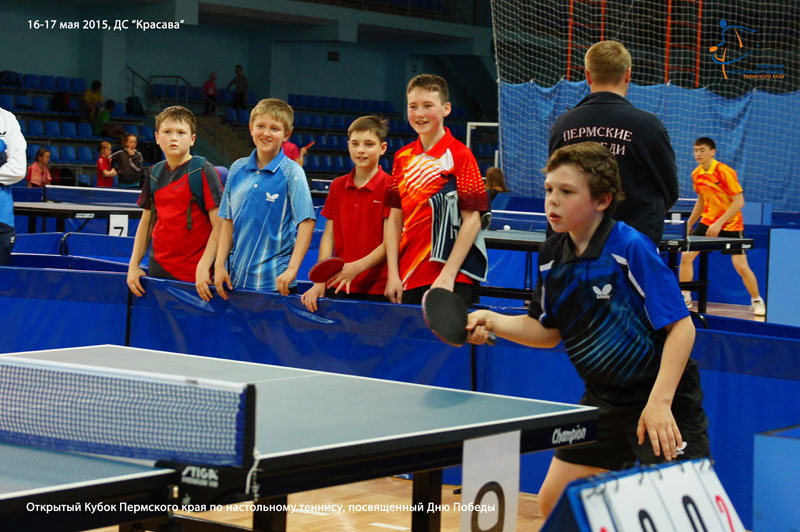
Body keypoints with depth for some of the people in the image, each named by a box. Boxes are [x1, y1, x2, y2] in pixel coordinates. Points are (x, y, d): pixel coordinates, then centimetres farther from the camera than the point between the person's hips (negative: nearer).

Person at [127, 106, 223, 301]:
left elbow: (219, 226, -12)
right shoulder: (155, 174, 10)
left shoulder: (203, 171, -7)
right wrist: (133, 265, 10)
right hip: (158, 268, 5)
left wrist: (203, 268, -19)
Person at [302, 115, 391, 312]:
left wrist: (357, 267, -22)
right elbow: (329, 235, 10)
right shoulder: (338, 186, 11)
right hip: (339, 286, 4)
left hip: (377, 289, -4)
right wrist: (320, 281, -1)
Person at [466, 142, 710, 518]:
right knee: (553, 501, 7)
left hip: (665, 399, -7)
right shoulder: (551, 257, 1)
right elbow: (546, 331, 13)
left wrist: (659, 402, -27)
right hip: (603, 399, 7)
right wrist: (492, 322, -4)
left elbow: (681, 327, -20)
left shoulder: (631, 248, -19)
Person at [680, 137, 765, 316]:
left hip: (730, 225, -5)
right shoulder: (696, 174, 2)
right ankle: (685, 299, 4)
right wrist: (689, 224, 15)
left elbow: (739, 202, -20)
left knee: (741, 266, -8)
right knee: (686, 256, -8)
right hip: (707, 222, 5)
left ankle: (757, 301, 14)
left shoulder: (725, 172, -19)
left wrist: (719, 223, -25)